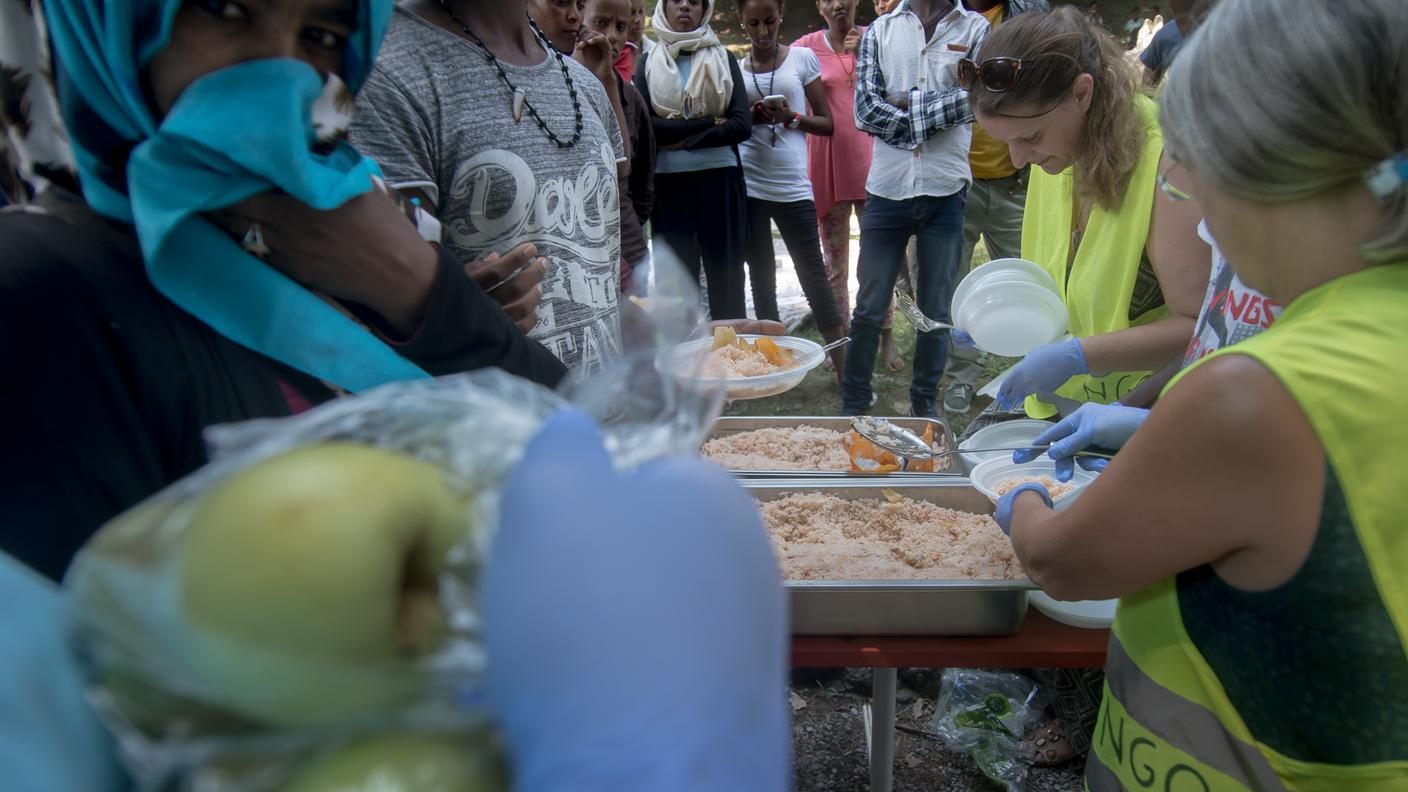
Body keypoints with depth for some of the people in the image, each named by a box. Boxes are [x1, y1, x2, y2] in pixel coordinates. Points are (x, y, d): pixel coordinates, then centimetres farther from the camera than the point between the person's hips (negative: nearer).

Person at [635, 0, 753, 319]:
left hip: (720, 178, 0)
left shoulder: (723, 59, 9)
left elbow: (742, 125, -3)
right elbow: (642, 124, -7)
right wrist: (709, 123, -9)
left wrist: (683, 139, -8)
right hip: (668, 183, 0)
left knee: (725, 271, 2)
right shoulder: (649, 63, 9)